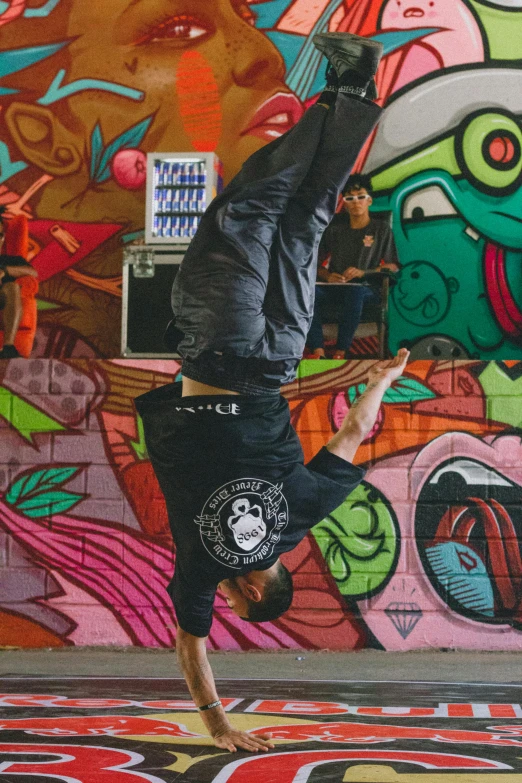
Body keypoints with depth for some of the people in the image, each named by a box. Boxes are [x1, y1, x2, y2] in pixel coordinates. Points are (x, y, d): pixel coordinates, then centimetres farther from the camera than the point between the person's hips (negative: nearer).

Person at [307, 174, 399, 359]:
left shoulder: (381, 229, 11)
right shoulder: (335, 229, 18)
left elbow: (393, 266, 3)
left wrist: (363, 273, -11)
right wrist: (327, 275, -8)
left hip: (367, 287, -3)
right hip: (334, 286, 3)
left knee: (354, 291, -41)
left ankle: (341, 352, -38)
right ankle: (318, 351, -38)